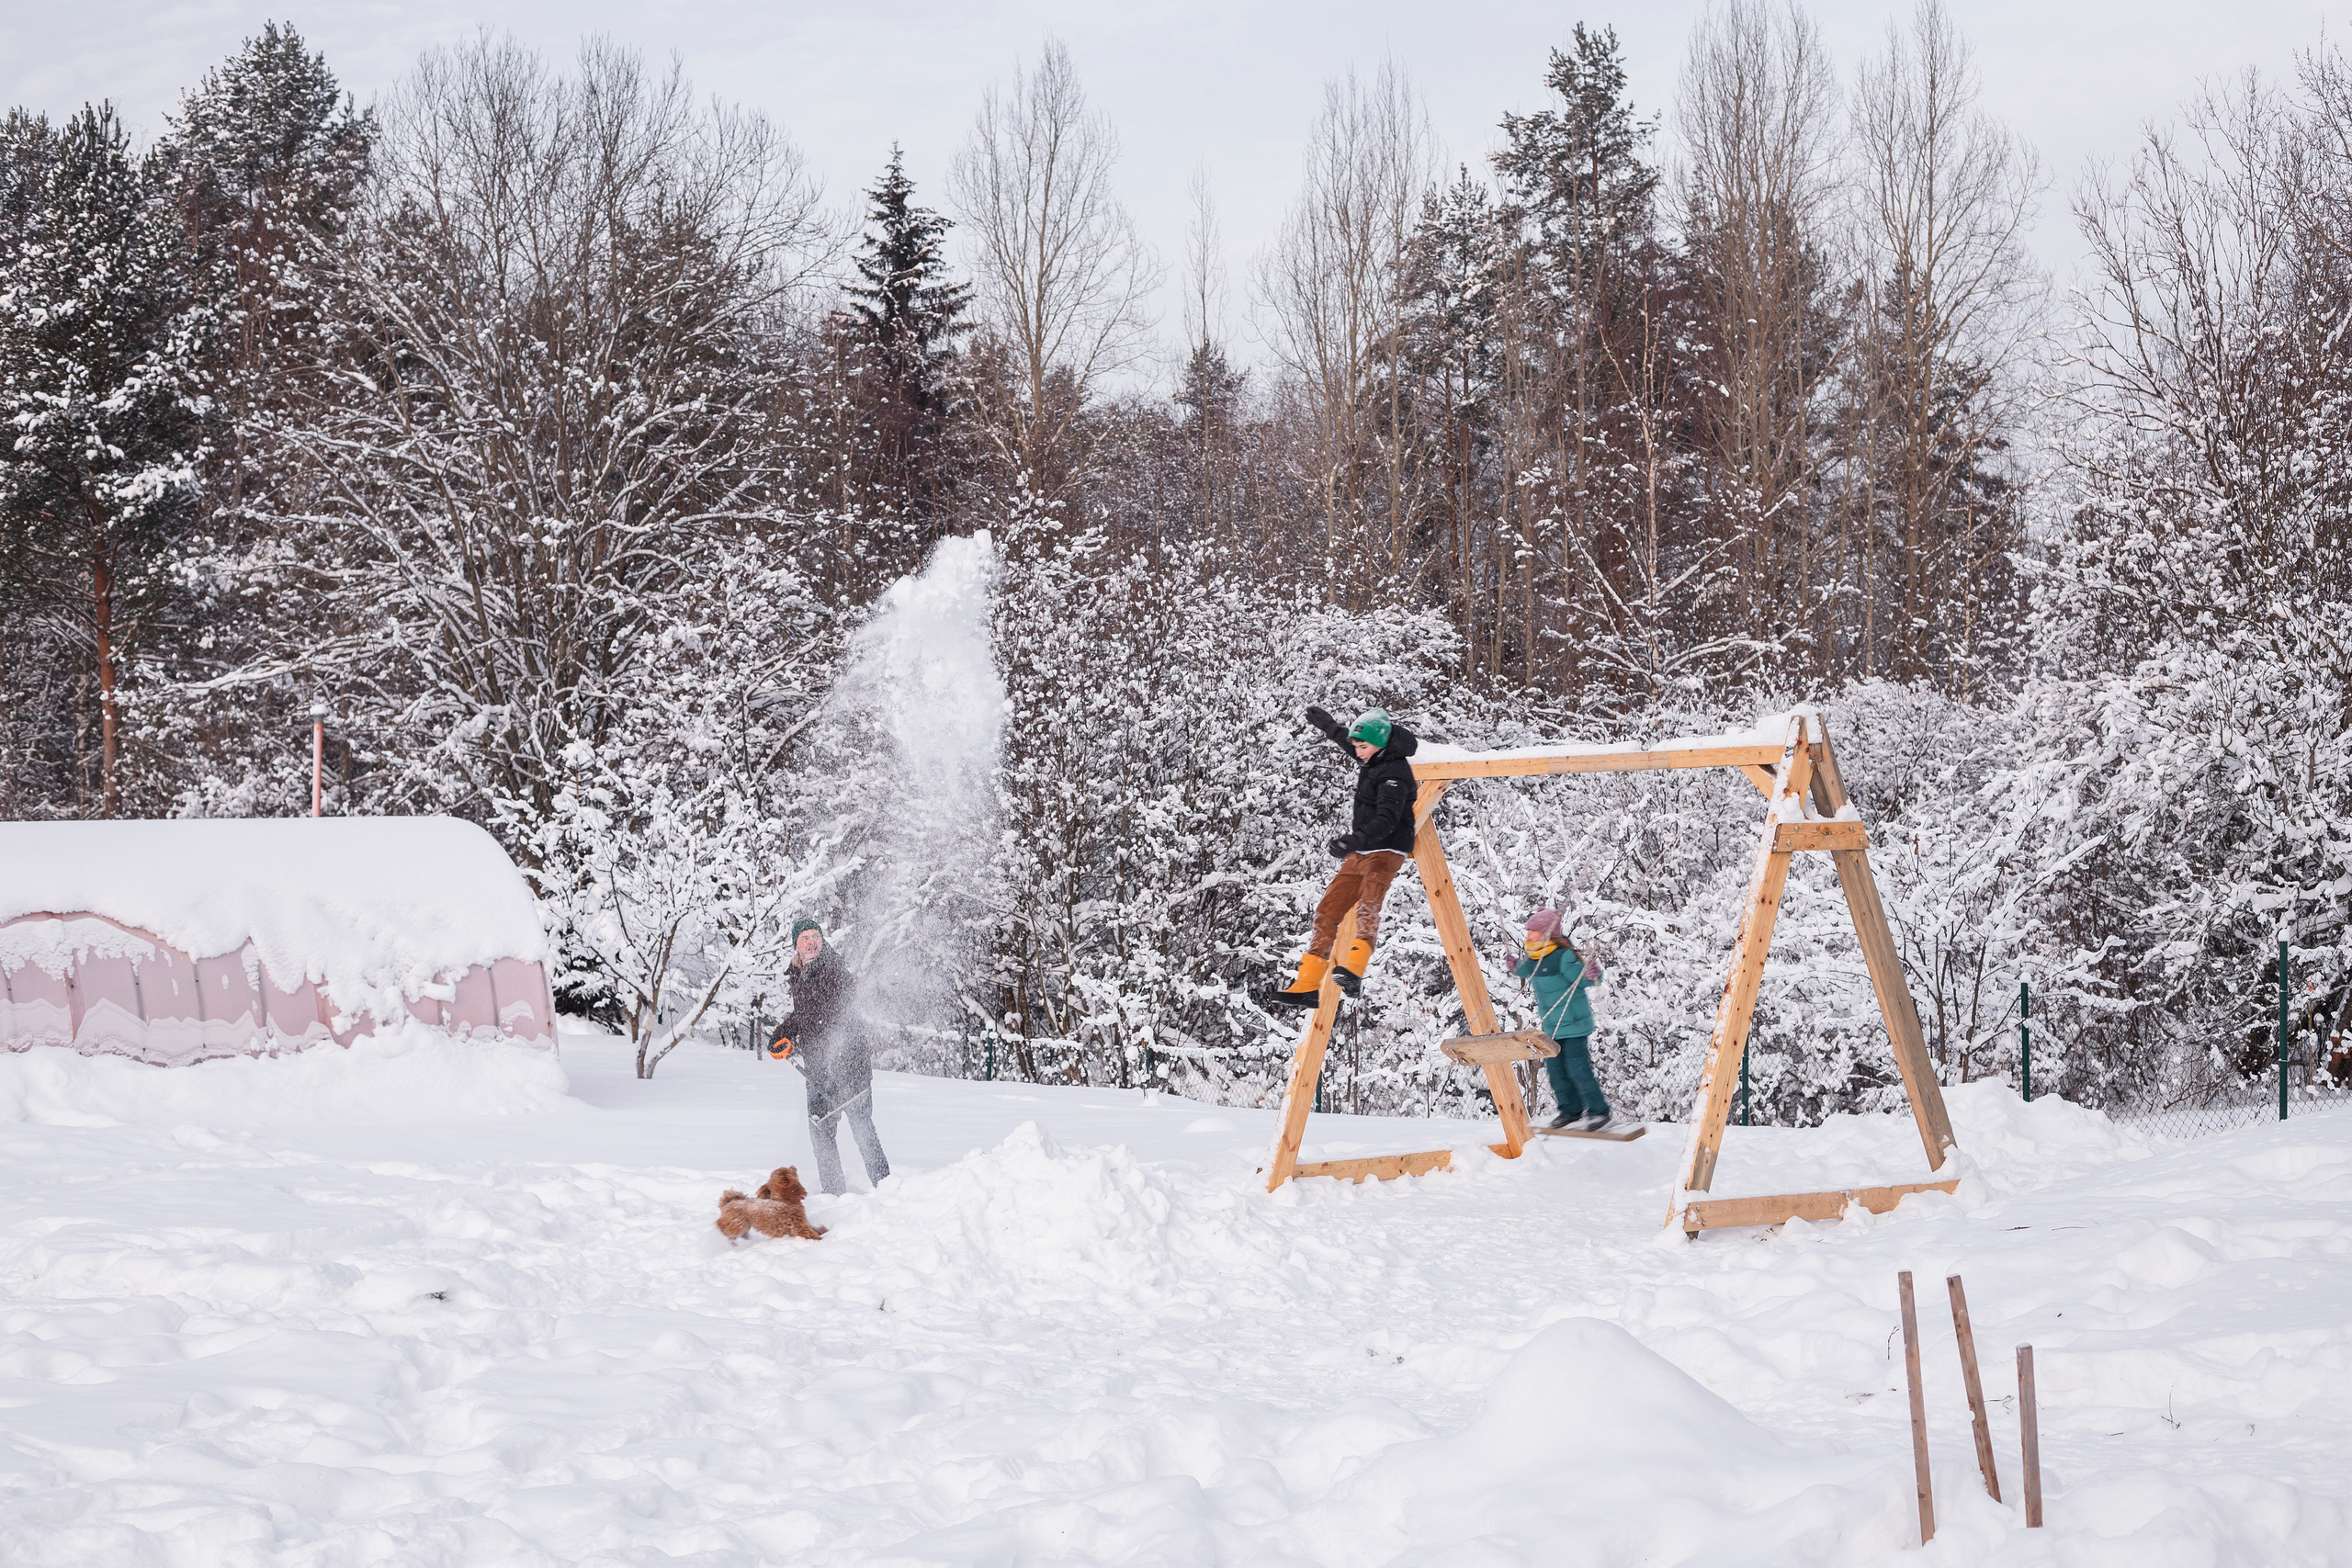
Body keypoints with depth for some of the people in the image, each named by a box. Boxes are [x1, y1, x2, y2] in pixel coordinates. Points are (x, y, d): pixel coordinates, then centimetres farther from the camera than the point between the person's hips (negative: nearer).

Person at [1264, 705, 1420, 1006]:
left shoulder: (1395, 772, -16)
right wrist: (1330, 727, 49)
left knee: (1367, 908, -30)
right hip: (1360, 852, 10)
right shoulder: (1373, 760, 12)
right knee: (1327, 912, 7)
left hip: (1385, 850, -10)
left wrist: (1356, 838, -44)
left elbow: (1387, 818, -29)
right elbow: (1353, 749, 40)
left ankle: (1353, 971, -50)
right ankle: (1307, 985, 8)